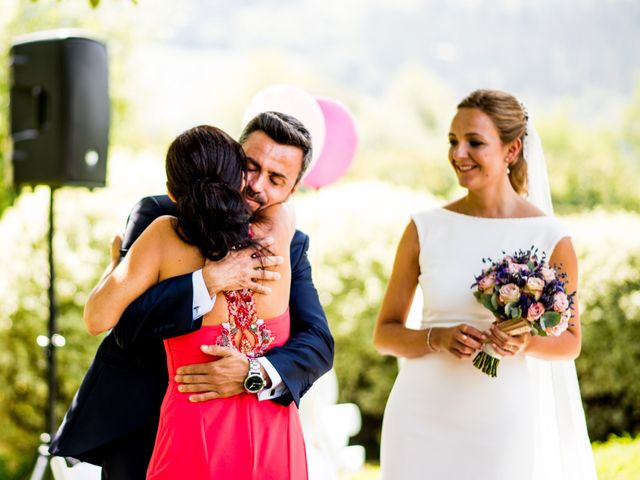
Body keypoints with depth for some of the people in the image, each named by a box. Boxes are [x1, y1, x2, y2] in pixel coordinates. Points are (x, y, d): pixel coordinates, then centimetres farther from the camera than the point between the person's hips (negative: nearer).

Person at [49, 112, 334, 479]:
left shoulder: (291, 246, 0)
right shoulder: (158, 215, -9)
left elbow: (318, 343, -11)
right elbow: (123, 317, -21)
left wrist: (255, 373, -30)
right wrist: (208, 281, -33)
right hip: (137, 420, -3)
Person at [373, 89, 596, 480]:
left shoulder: (551, 237, -4)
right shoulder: (425, 229, 0)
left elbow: (570, 342, 6)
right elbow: (385, 334, 5)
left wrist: (526, 344, -14)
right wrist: (438, 338, -13)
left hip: (508, 422, -1)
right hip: (426, 418, 1)